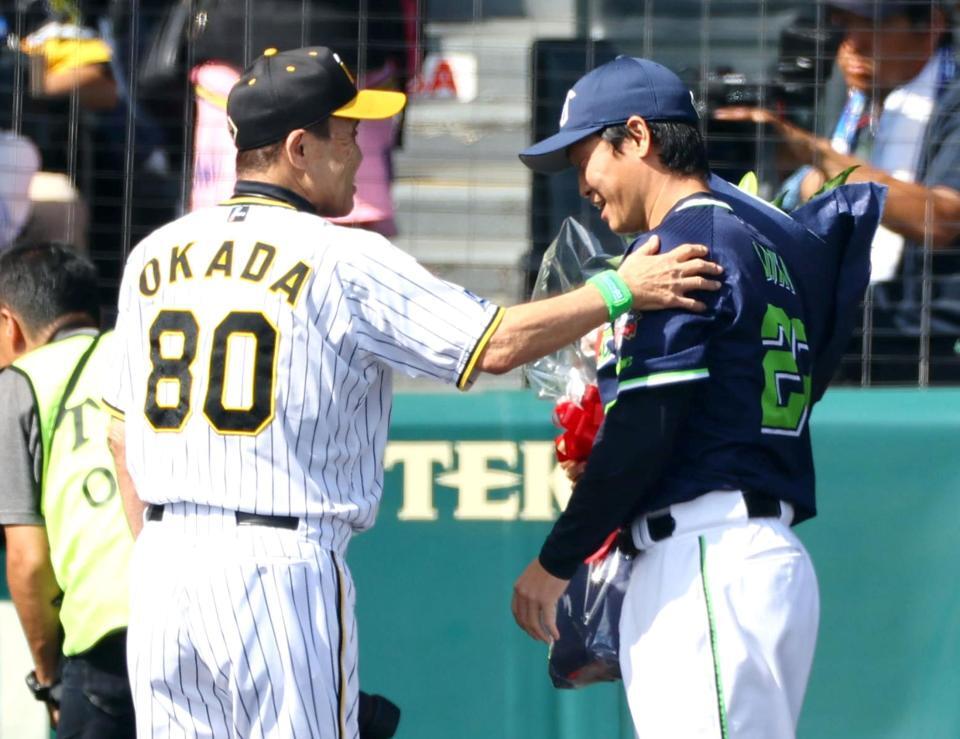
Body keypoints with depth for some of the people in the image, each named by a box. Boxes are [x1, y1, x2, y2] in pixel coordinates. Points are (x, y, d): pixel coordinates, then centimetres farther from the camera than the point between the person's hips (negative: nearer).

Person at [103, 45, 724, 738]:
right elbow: (495, 344, -11)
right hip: (281, 567, -6)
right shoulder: (343, 259, -7)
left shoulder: (154, 255, 11)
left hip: (162, 563, 6)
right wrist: (621, 289, -2)